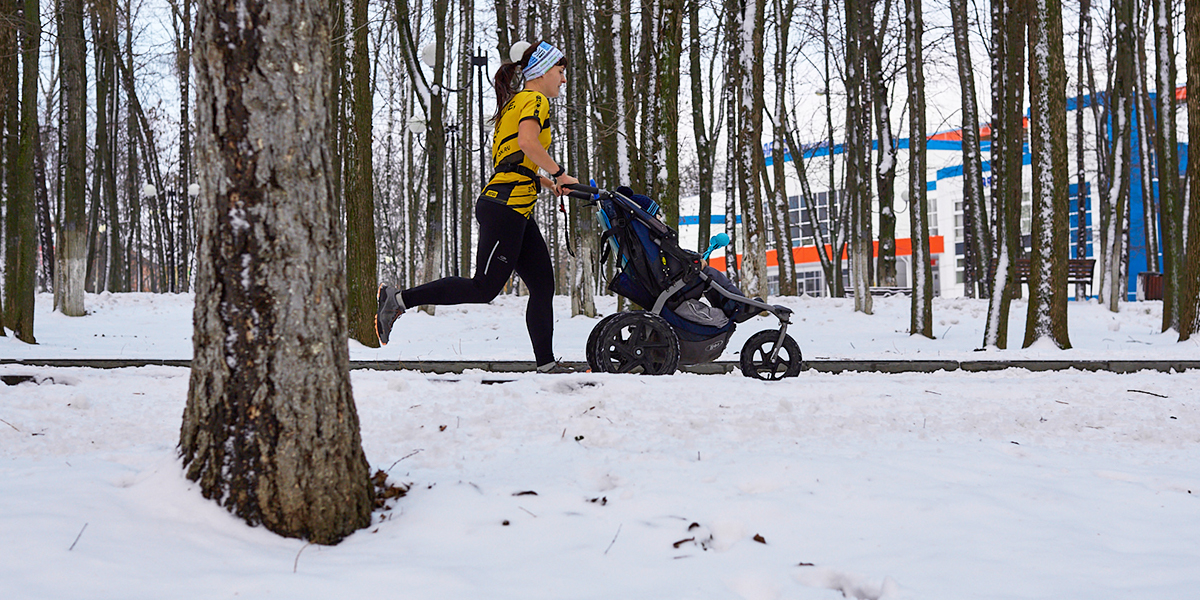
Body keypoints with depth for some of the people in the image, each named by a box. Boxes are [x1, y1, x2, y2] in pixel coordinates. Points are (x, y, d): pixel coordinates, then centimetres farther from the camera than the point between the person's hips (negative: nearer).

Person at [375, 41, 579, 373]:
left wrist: (544, 181, 18)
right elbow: (528, 143, -23)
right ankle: (400, 299, -7)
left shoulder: (514, 103, 25)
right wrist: (560, 174, -13)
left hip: (514, 210, 11)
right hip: (506, 206, -11)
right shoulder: (535, 100, -5)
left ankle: (547, 363, 5)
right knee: (485, 287, -11)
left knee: (543, 285, 6)